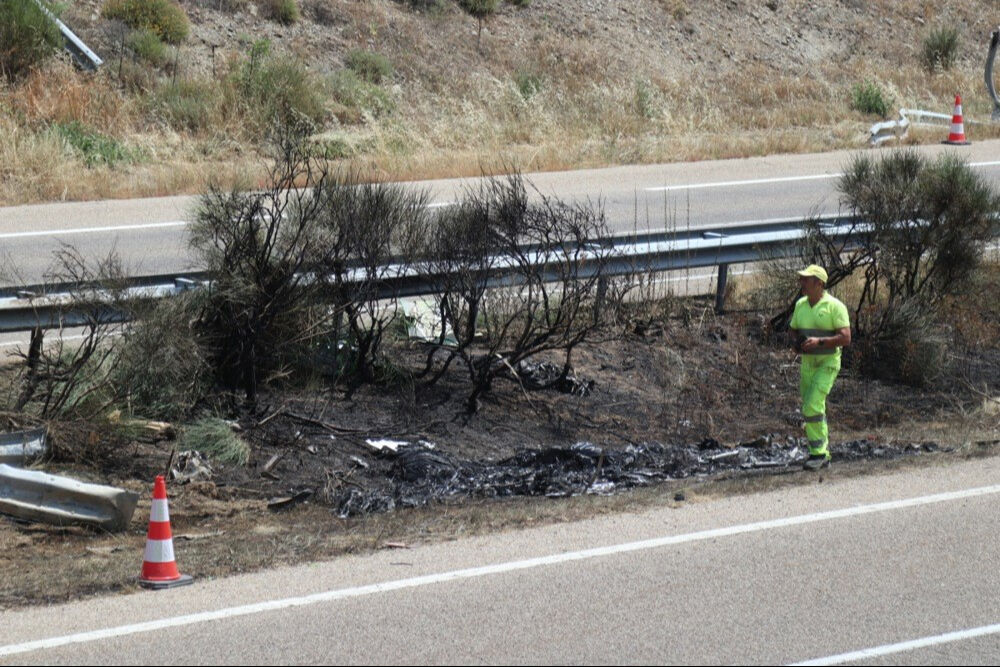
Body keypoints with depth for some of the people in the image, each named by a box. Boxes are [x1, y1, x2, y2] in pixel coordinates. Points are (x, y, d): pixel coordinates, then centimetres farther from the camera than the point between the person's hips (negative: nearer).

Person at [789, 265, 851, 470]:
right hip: (807, 362, 7)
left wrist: (819, 341, -26)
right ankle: (824, 455, 18)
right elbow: (793, 329, 23)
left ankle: (818, 453, -10)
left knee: (813, 406, -18)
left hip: (827, 363, -7)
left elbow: (846, 338, -17)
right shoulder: (801, 305, 8)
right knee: (812, 409, 8)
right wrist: (798, 342, 0)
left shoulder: (834, 306, -13)